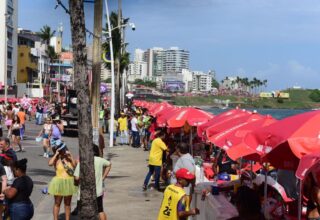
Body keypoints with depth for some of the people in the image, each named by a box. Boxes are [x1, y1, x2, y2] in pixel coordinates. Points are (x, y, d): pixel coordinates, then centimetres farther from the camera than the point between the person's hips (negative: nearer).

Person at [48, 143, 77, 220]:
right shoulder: (56, 159, -7)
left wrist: (70, 156, -11)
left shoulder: (68, 158, 6)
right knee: (57, 203, 4)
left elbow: (75, 165, -8)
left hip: (69, 183, 4)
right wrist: (56, 154, -21)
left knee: (67, 203, 12)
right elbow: (50, 163, -28)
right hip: (59, 183, -4)